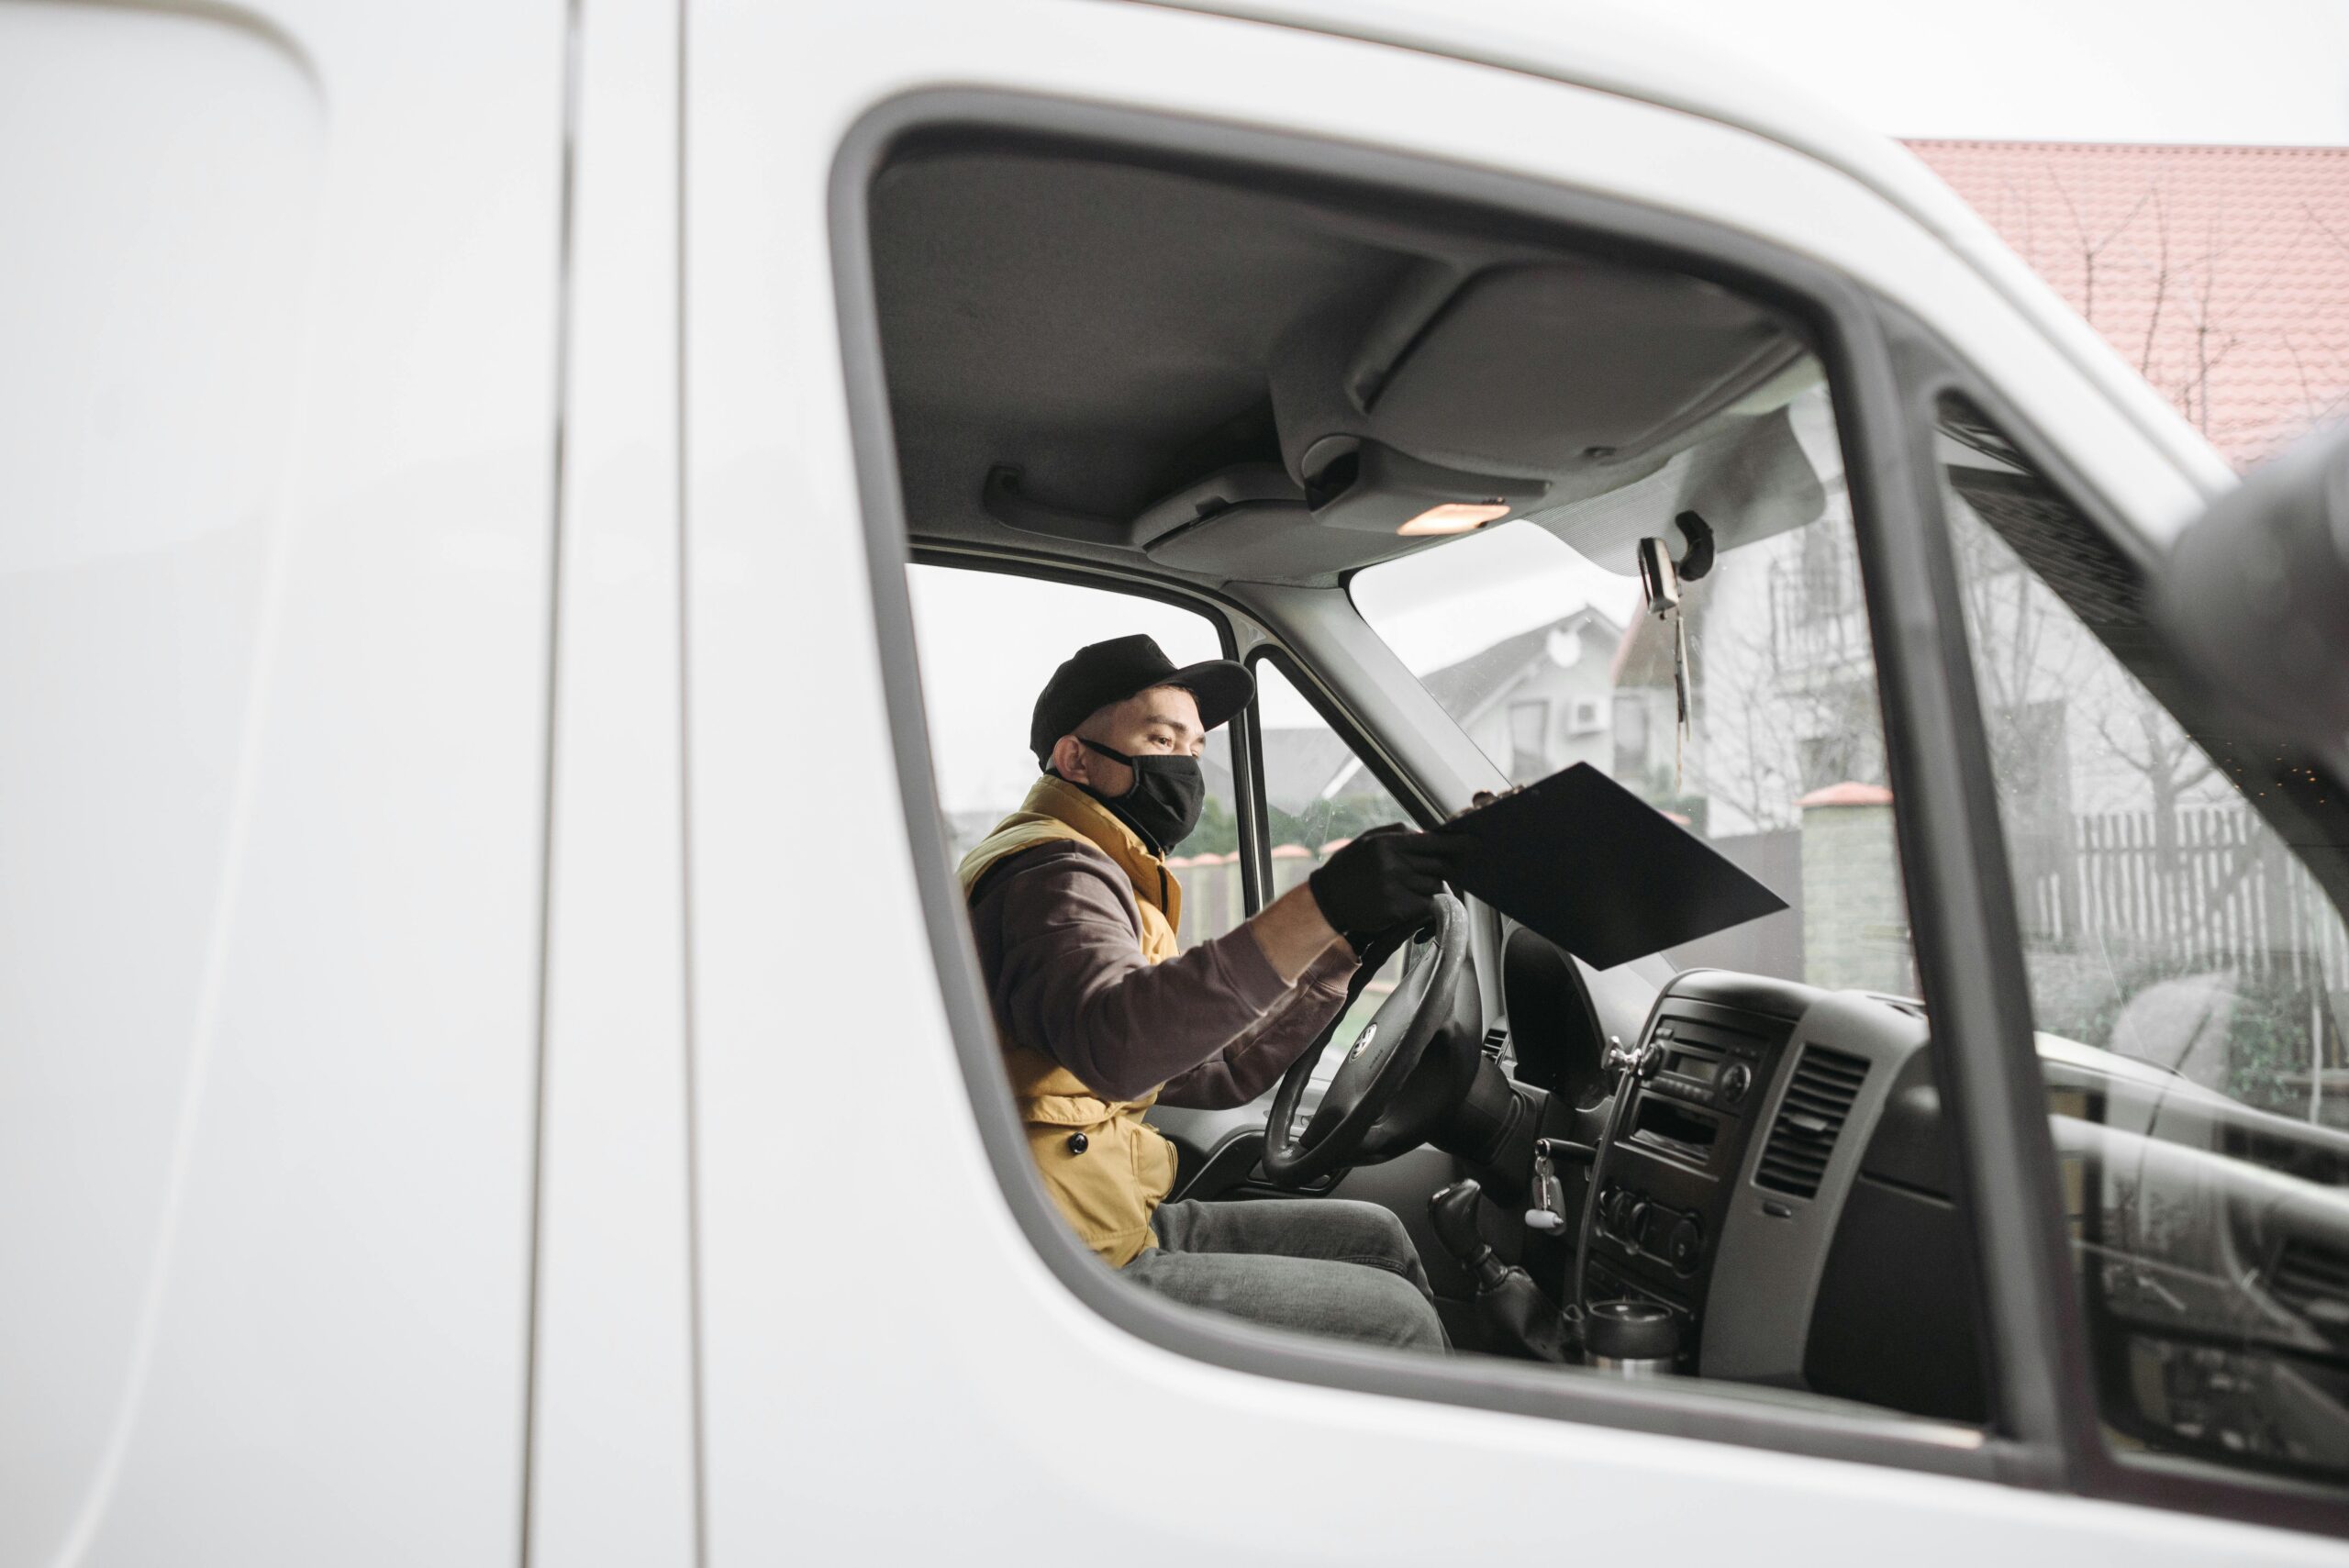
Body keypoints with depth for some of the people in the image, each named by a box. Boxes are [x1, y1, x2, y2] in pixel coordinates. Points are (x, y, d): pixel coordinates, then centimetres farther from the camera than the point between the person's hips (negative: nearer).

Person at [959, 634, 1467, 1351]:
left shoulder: (1102, 876, 20)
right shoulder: (1055, 873, -14)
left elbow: (1214, 1073, 19)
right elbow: (1112, 1047, -37)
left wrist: (1343, 948, 13)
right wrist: (1314, 910, -41)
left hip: (1115, 1229, 10)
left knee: (1373, 1237, 14)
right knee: (1395, 1319, -7)